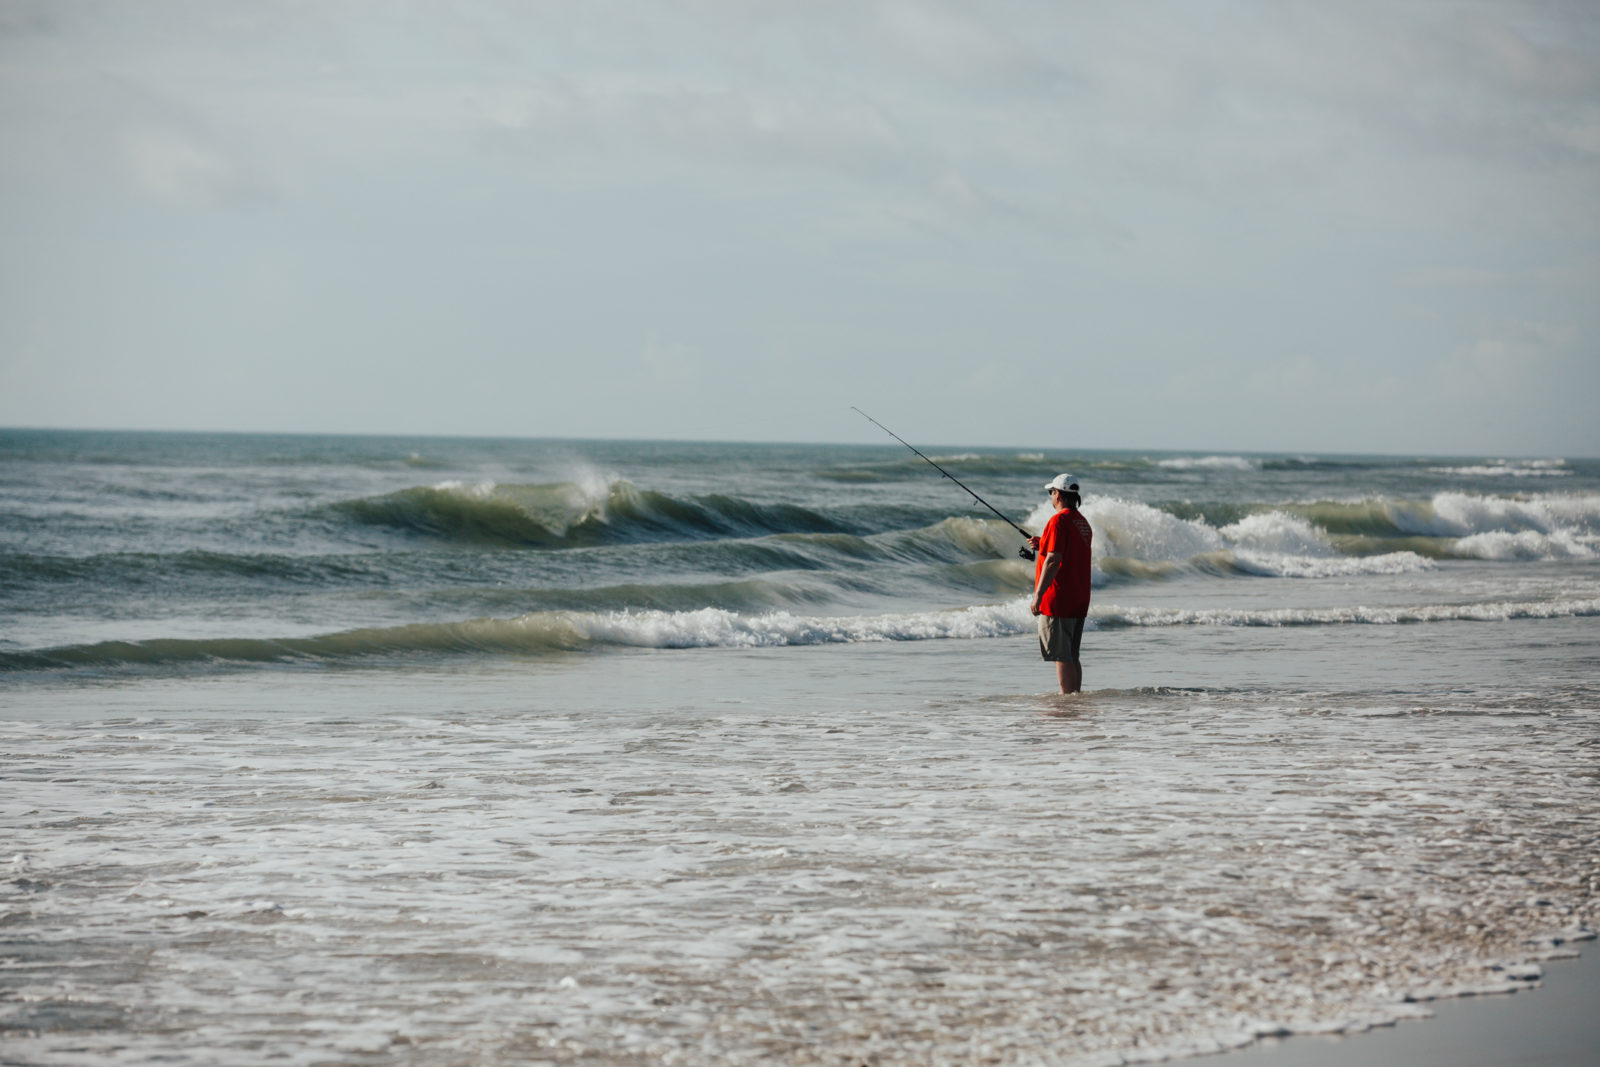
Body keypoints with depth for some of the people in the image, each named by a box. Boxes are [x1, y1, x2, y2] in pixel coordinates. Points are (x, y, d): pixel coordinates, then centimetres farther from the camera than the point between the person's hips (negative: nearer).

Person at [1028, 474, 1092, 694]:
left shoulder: (1059, 521, -14)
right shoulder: (1083, 523, 15)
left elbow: (1053, 561, -20)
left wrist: (1038, 595, -19)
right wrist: (1042, 545, 21)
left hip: (1058, 599, -9)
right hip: (1079, 601, 9)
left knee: (1061, 656, -7)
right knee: (1072, 656, 13)